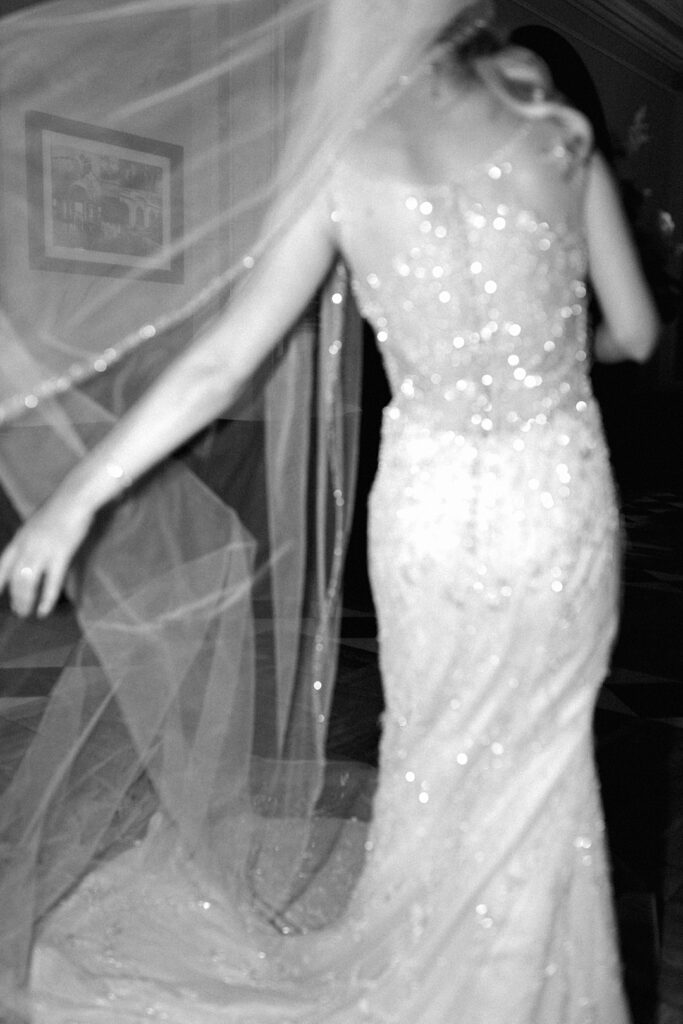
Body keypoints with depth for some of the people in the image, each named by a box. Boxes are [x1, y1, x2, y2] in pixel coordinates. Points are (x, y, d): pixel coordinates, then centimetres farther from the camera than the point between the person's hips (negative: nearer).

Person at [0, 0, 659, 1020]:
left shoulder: (346, 161, -5)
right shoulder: (561, 135, 1)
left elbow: (220, 364, -9)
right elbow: (636, 335, 6)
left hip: (430, 499, -1)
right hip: (564, 495, 2)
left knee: (439, 750, 22)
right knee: (536, 760, 22)